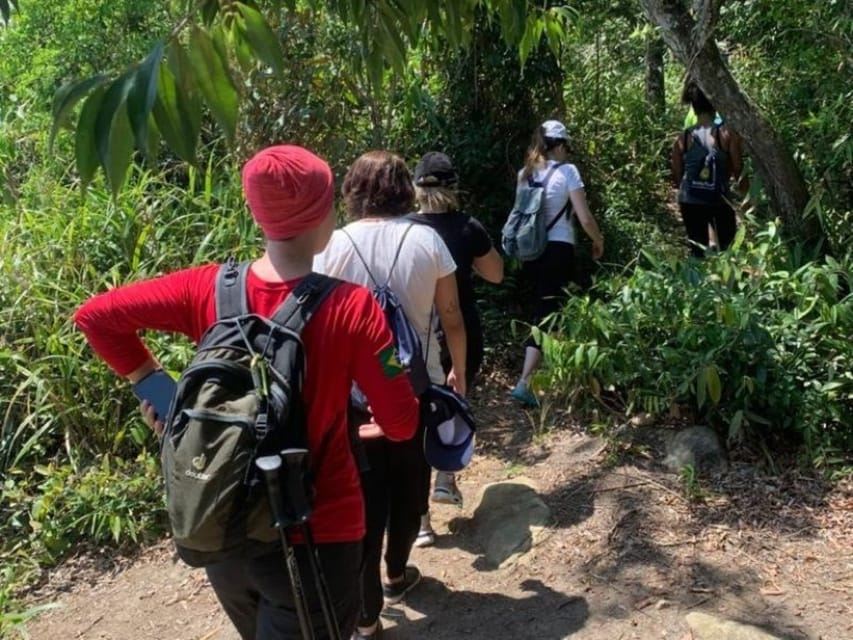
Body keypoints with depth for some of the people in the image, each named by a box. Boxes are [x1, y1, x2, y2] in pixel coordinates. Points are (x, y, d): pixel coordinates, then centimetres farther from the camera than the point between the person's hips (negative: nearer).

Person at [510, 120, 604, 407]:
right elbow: (585, 219, -10)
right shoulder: (567, 171, -8)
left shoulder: (525, 173, 6)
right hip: (558, 250, -6)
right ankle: (524, 383, -11)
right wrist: (598, 241, 7)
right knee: (547, 314, -4)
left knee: (543, 309, 22)